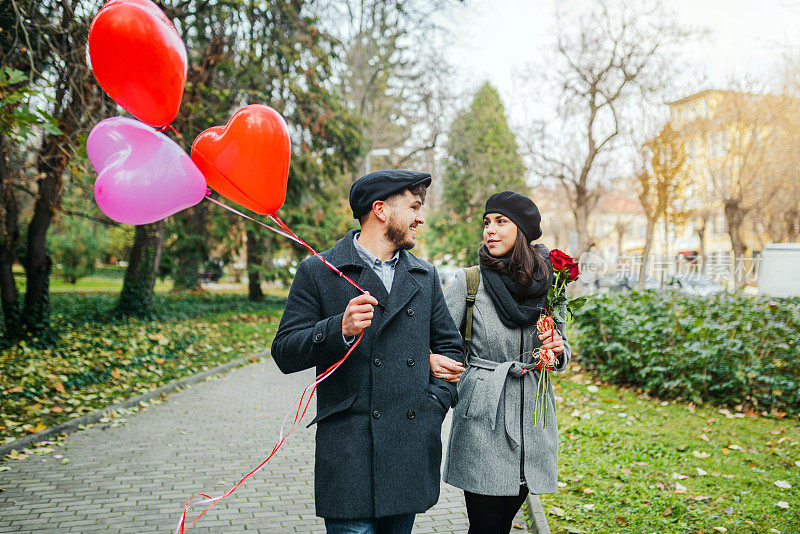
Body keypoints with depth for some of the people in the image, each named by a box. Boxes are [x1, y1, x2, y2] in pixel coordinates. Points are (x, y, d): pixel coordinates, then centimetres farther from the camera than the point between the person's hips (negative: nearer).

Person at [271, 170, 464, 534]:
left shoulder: (425, 277, 13)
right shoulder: (318, 272, -1)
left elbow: (449, 346, 20)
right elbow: (285, 353, -4)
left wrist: (436, 403, 6)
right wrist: (340, 329, -20)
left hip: (413, 447, 4)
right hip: (349, 448, -4)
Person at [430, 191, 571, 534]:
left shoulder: (550, 283, 4)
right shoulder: (470, 281, -4)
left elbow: (561, 352, 15)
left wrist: (558, 351, -7)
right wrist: (432, 360, -29)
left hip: (531, 413, 3)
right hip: (482, 416, -3)